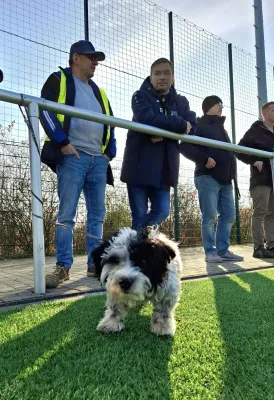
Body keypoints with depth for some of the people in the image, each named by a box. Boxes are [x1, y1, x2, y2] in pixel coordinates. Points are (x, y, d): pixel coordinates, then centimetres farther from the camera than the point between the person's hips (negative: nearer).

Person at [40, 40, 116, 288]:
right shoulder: (59, 80, 8)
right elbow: (46, 111, -6)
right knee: (67, 214, -9)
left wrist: (110, 151, 12)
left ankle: (95, 264, 12)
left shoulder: (98, 91, 26)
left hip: (98, 160, 6)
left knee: (98, 214, 5)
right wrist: (62, 142, -16)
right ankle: (63, 266, -3)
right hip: (72, 157, -6)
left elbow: (110, 121, 26)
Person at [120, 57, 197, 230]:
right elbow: (147, 119, -20)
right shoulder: (141, 96, 1)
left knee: (162, 212, 1)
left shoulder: (181, 102, 15)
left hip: (164, 169, 4)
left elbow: (192, 127, -2)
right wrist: (180, 125, -12)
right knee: (140, 216, -2)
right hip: (140, 166, -4)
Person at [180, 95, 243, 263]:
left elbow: (229, 151, 30)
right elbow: (185, 147, -12)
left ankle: (223, 250, 11)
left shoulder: (221, 128, 26)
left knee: (229, 215, 5)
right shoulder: (199, 126, 0)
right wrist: (205, 159, -20)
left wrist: (232, 172, 15)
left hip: (225, 179, 8)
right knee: (210, 216, -7)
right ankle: (210, 251, 1)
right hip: (208, 177, -8)